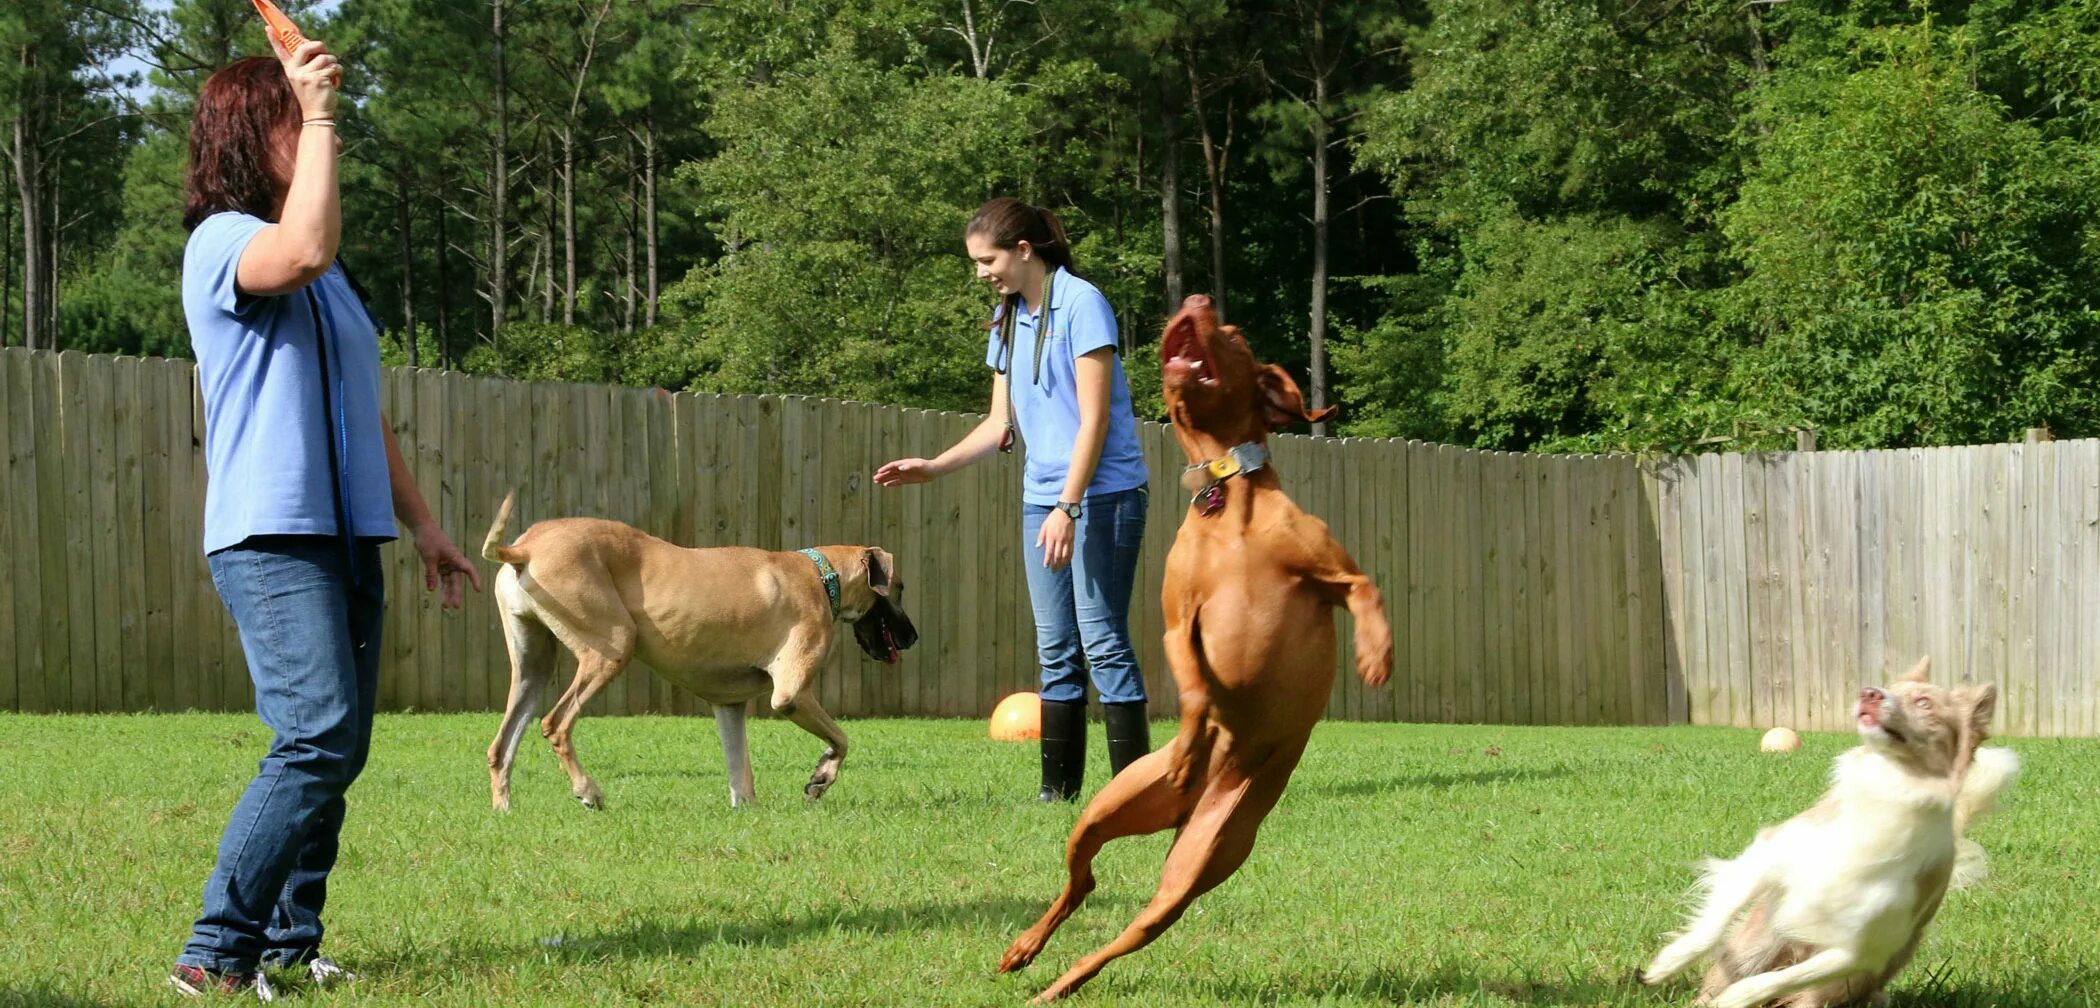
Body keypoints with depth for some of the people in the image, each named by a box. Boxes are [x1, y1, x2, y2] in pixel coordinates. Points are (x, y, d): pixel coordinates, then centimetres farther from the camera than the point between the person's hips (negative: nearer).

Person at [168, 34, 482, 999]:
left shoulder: (328, 282, 21)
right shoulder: (221, 242, -6)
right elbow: (304, 250, -29)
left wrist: (422, 523, 25)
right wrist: (318, 116, -21)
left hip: (348, 538, 9)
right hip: (271, 536, -9)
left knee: (334, 754, 6)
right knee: (319, 741, -20)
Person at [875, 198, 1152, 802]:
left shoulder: (1081, 304, -9)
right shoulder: (1008, 319, 14)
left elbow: (1094, 418, -14)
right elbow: (1002, 424, 19)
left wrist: (1068, 507, -20)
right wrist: (934, 468, 7)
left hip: (1101, 495, -8)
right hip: (1042, 498, 8)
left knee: (1102, 639, -10)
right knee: (1055, 649, 6)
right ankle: (1059, 789, 7)